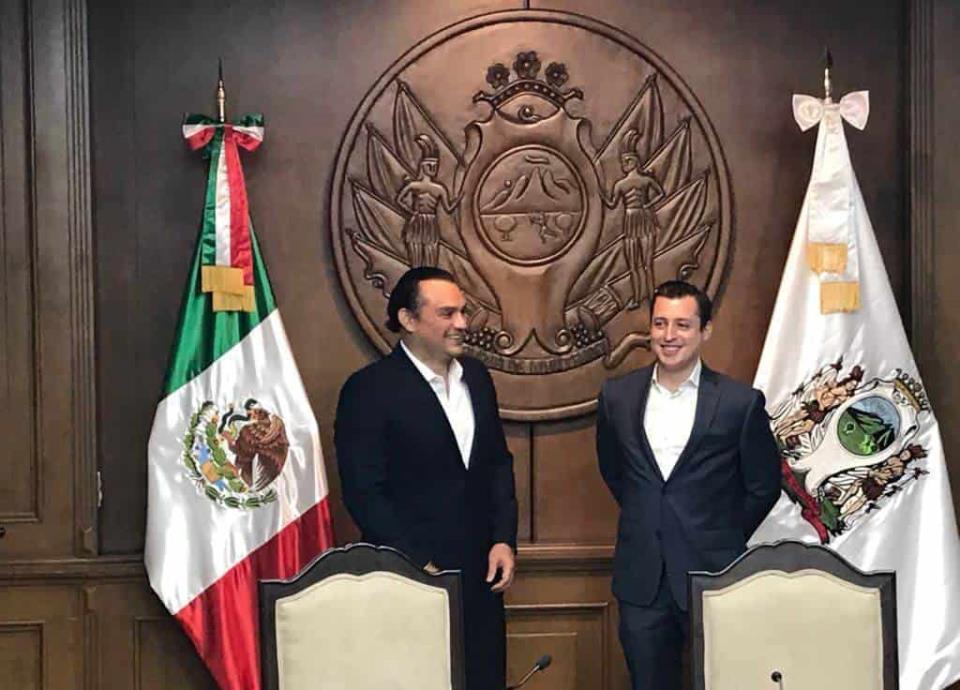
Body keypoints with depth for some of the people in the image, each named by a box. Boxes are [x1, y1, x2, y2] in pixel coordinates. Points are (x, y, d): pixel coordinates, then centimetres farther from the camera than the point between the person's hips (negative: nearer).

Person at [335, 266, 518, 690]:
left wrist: (504, 540, 3)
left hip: (479, 573, 6)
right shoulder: (370, 389, -13)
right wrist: (420, 566, -15)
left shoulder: (476, 377, 8)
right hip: (413, 576, -6)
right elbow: (364, 493, -14)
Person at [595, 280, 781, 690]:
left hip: (714, 578, -3)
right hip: (641, 579, 3)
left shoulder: (740, 403, -7)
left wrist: (724, 538, 6)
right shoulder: (617, 396, 3)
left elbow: (764, 486, 3)